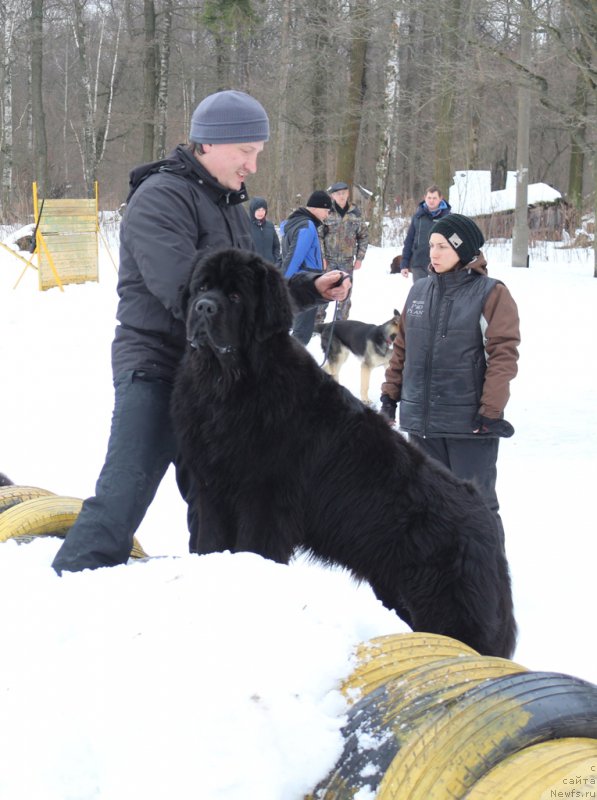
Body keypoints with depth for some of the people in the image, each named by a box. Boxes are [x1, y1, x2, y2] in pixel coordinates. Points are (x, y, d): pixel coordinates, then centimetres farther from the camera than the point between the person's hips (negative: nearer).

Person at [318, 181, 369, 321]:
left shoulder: (355, 213, 4)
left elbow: (364, 236, 10)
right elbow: (318, 236, -5)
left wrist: (360, 258, 4)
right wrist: (321, 257, -11)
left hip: (347, 261, 3)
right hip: (328, 259, -3)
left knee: (345, 294, 7)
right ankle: (318, 321, 6)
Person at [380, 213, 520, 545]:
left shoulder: (491, 294, -7)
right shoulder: (420, 291, 10)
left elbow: (503, 355, -12)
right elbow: (402, 347, 17)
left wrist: (491, 410, -16)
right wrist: (390, 393, 14)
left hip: (470, 423, -6)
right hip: (421, 420, 6)